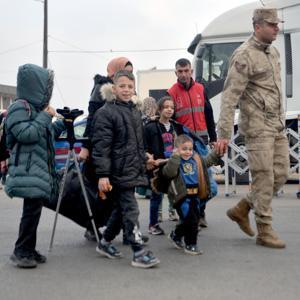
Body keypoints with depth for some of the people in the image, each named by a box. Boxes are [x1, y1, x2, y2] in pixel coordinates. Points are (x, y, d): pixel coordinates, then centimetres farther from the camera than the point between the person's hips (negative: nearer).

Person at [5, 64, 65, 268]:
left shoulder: (36, 107, 18)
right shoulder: (19, 107, -10)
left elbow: (47, 135, 26)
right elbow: (26, 134, -22)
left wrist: (62, 123, 17)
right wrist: (46, 116, -14)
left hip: (40, 170, 9)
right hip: (28, 172, -9)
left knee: (34, 210, 10)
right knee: (32, 210, -10)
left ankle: (29, 250, 18)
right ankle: (21, 251, 1)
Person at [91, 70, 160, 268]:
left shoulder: (135, 112, 16)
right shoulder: (106, 113, -9)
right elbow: (101, 146, -15)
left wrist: (143, 162, 25)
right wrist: (102, 174, -20)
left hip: (133, 170, 8)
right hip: (118, 171, -8)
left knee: (121, 209, 16)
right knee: (130, 210, -9)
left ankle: (105, 243, 31)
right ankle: (139, 252, -5)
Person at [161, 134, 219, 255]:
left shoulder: (197, 160, 11)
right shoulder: (174, 161, -10)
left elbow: (209, 160, 25)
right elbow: (168, 173, -28)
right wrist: (175, 157, -32)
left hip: (195, 196, 7)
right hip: (182, 196, -7)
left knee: (191, 220, 16)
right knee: (190, 220, -7)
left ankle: (175, 236, 38)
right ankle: (190, 245, 9)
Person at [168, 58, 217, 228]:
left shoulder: (201, 89, 9)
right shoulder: (172, 93, -1)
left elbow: (209, 115, 13)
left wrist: (213, 137, 12)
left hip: (201, 138, 3)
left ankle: (201, 213, 12)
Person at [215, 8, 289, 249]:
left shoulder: (274, 52, 15)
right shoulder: (244, 56, -12)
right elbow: (230, 96, -16)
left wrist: (281, 120, 20)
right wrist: (224, 134, -20)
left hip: (278, 126, 8)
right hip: (258, 127, -8)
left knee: (281, 175, 9)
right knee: (264, 178, -4)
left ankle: (242, 209, 24)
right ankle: (265, 232, 9)